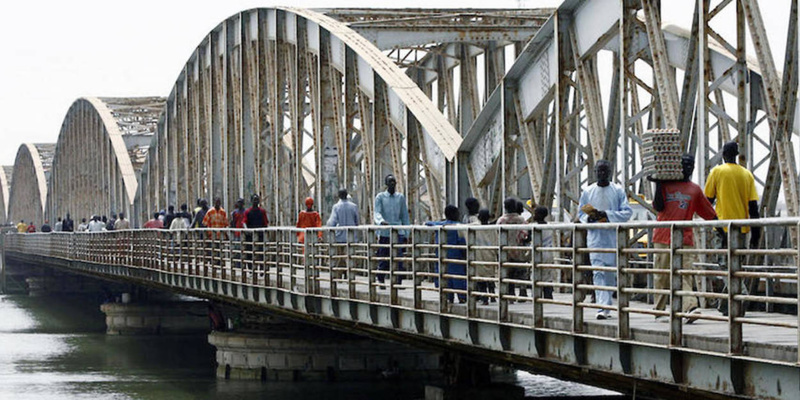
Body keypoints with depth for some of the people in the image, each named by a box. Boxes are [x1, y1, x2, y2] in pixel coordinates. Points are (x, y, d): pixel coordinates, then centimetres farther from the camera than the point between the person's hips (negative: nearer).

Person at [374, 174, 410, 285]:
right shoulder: (380, 197, 4)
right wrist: (381, 221, -32)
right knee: (383, 259, 4)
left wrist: (406, 234, 11)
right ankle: (380, 281, 17)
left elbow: (405, 216, 15)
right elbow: (377, 213, -9)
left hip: (398, 233, 1)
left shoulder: (401, 197, 12)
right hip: (384, 233, -1)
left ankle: (398, 282, -9)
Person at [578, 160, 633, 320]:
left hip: (613, 236, 0)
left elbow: (627, 212, -3)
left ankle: (605, 307, 23)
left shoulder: (618, 190, 2)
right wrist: (590, 217, -10)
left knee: (611, 273, 8)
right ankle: (602, 308, -17)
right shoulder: (588, 191, 7)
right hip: (595, 237, 0)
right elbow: (580, 212, 13)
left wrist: (605, 214, -15)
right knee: (598, 272, -11)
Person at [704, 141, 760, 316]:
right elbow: (753, 206, 3)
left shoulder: (717, 171, -1)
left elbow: (708, 199, 1)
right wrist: (756, 235, 5)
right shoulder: (747, 174, 8)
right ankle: (725, 305, 22)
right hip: (742, 227, 4)